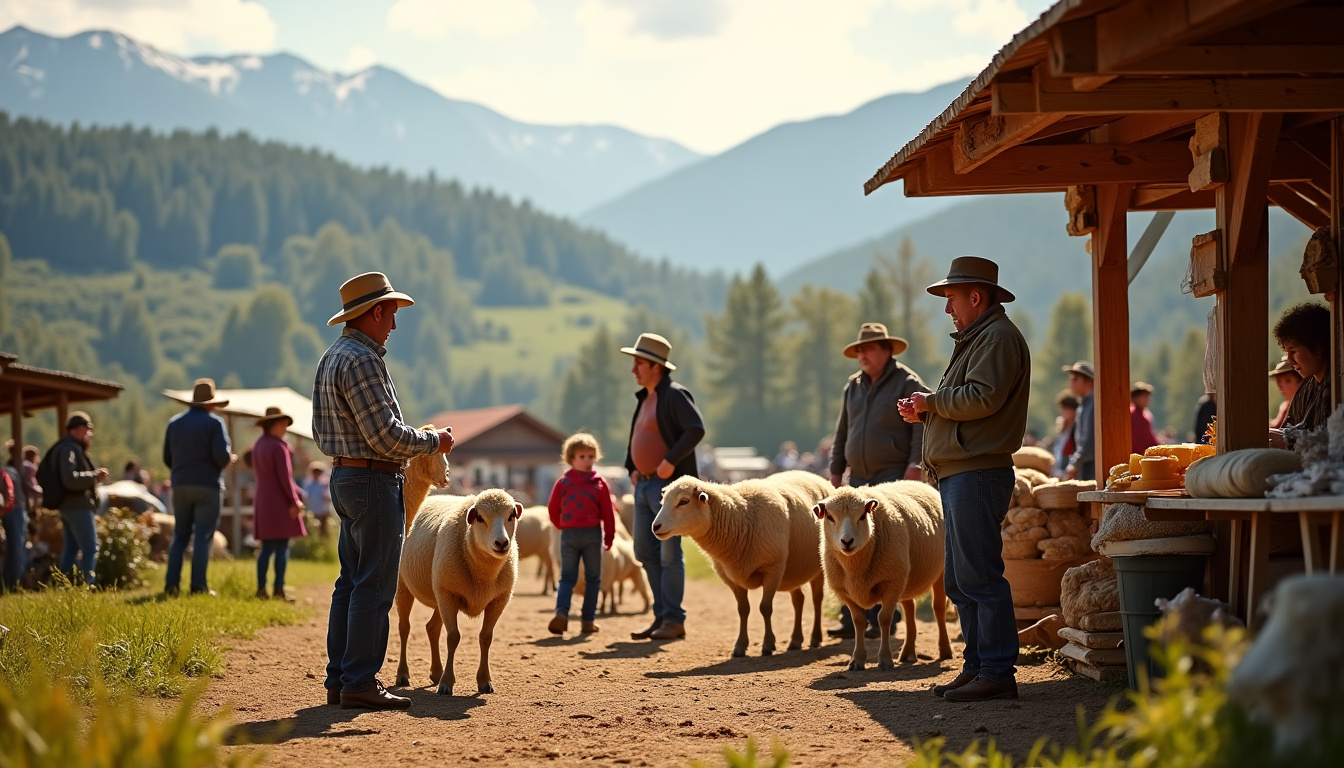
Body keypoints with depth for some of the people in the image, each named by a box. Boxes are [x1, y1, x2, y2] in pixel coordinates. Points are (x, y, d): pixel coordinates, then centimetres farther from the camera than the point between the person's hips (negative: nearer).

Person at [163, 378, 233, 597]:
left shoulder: (174, 423, 9)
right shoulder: (213, 423, -7)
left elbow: (167, 458, 12)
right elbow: (222, 456, -16)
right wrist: (229, 460, 6)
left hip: (180, 485, 5)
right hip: (207, 486, -5)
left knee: (180, 535, 11)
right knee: (203, 536, -2)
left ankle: (171, 584, 5)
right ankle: (198, 585, -6)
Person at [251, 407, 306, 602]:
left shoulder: (258, 445, 14)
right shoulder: (278, 446, -14)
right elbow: (285, 476, -18)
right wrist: (294, 501, -14)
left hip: (263, 501, 9)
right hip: (280, 501, -9)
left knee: (266, 546, 9)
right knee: (282, 546, -7)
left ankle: (261, 588, 6)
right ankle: (278, 589, -10)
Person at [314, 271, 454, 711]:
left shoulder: (332, 358, 16)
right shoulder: (361, 360, -16)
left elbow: (323, 432, 20)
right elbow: (385, 435, -22)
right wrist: (433, 442, -6)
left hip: (344, 476, 10)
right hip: (374, 481, -10)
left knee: (351, 583, 12)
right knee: (374, 587, -7)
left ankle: (339, 679, 15)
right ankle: (360, 683, -7)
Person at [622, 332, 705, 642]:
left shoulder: (674, 395, -10)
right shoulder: (644, 398, 17)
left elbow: (696, 428, -22)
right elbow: (634, 438, 29)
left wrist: (670, 460, -23)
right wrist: (631, 468, 14)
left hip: (668, 484, -9)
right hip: (644, 485, 9)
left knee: (669, 552, -7)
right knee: (645, 550, 9)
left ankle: (673, 620, -3)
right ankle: (662, 616, 16)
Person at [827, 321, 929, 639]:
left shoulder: (908, 383, -2)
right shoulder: (853, 387, 18)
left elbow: (921, 426, -8)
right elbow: (842, 432, 23)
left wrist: (915, 465, -17)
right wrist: (836, 470, 18)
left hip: (894, 477, -7)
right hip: (858, 478, 7)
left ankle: (885, 617, -5)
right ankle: (853, 618, 5)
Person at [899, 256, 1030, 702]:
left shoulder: (998, 337, -8)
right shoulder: (977, 339, 25)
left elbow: (982, 397, -20)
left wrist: (931, 402, -8)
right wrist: (924, 412, 9)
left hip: (978, 475, -11)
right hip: (959, 476, 11)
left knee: (979, 577, -11)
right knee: (959, 581, 12)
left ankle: (998, 673, -11)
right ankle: (978, 666, 16)